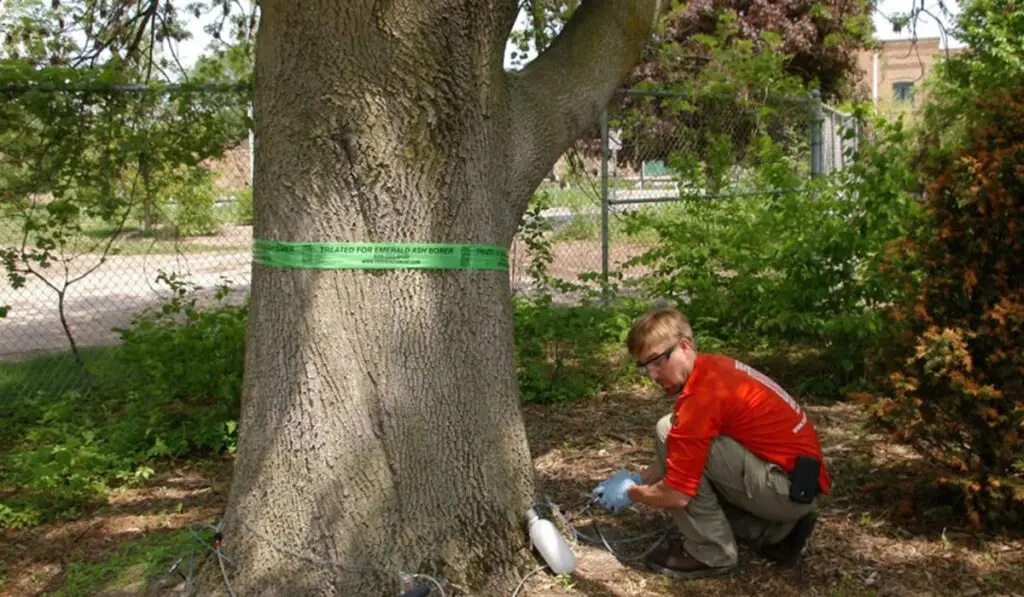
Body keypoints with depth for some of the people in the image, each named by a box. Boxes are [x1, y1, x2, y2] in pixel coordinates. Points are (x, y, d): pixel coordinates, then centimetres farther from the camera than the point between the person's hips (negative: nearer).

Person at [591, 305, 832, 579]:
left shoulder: (702, 394, -21)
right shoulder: (712, 368, 8)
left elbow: (676, 495, -19)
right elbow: (679, 457, 20)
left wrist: (631, 493, 0)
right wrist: (637, 479, 9)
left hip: (790, 489, -10)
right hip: (799, 483, 10)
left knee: (668, 431, -14)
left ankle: (711, 552, -5)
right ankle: (777, 531, 16)